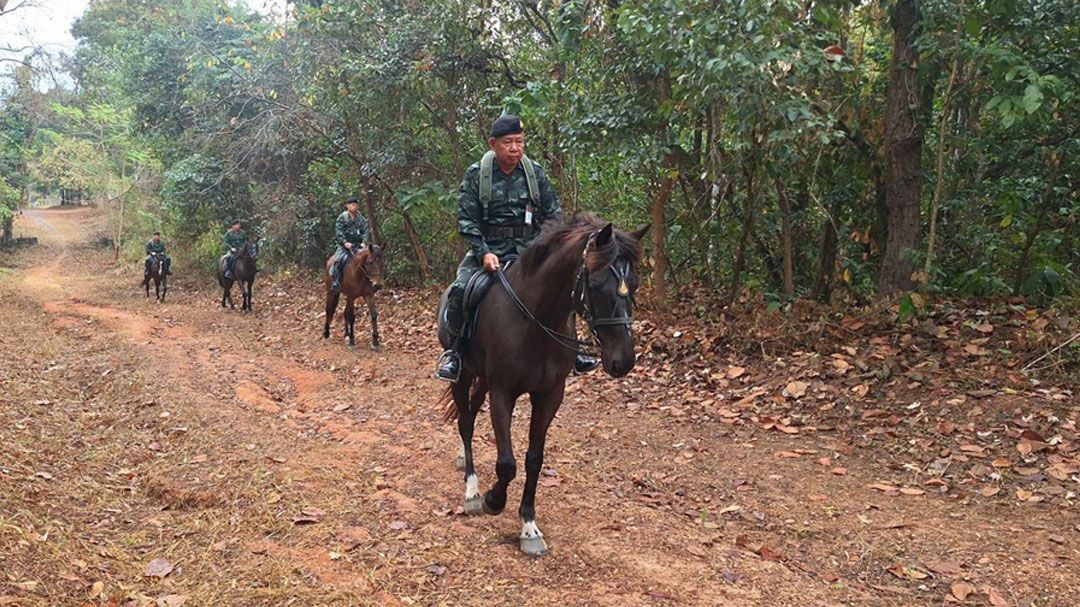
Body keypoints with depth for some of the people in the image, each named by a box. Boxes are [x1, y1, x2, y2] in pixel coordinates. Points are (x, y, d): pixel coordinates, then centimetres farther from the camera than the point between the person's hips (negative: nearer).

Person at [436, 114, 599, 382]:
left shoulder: (535, 173, 4)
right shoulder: (476, 175, -4)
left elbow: (553, 216, 8)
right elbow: (466, 221, -7)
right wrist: (484, 253, -21)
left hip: (529, 249, 3)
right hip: (488, 248, -3)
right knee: (460, 290, -25)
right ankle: (454, 352, -4)